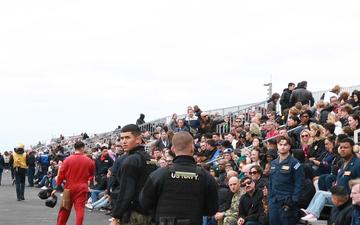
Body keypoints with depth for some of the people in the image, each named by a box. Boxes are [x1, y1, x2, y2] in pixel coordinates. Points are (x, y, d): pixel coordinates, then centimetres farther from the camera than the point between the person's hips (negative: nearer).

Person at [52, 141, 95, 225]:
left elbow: (61, 174, -4)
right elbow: (91, 175, 7)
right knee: (80, 209, -2)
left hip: (69, 187, 1)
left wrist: (57, 187, 1)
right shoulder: (89, 161, -1)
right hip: (82, 189, 0)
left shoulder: (68, 159, -6)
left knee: (64, 210, 13)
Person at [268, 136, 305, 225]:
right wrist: (270, 200, 12)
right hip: (274, 202, 6)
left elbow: (299, 184, -11)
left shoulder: (294, 163, -6)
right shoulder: (273, 163, 15)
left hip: (287, 204, -6)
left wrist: (293, 201, -16)